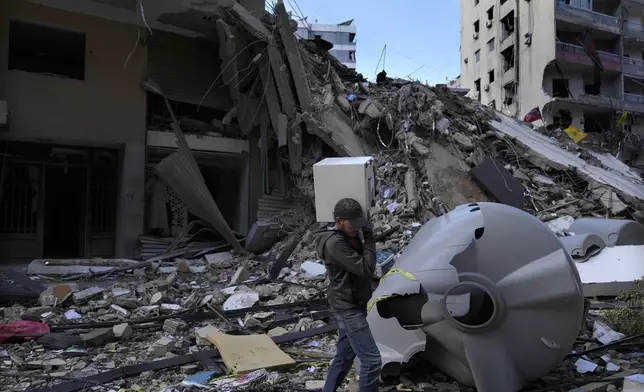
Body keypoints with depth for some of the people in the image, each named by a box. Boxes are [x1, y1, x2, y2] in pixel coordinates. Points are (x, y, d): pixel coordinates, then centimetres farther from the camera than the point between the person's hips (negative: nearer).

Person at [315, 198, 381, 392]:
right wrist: (369, 239, -18)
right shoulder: (335, 243, -23)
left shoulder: (351, 238, 7)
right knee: (371, 359, -10)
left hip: (351, 306, 10)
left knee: (343, 357, 19)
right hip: (348, 308, -10)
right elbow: (365, 268, -26)